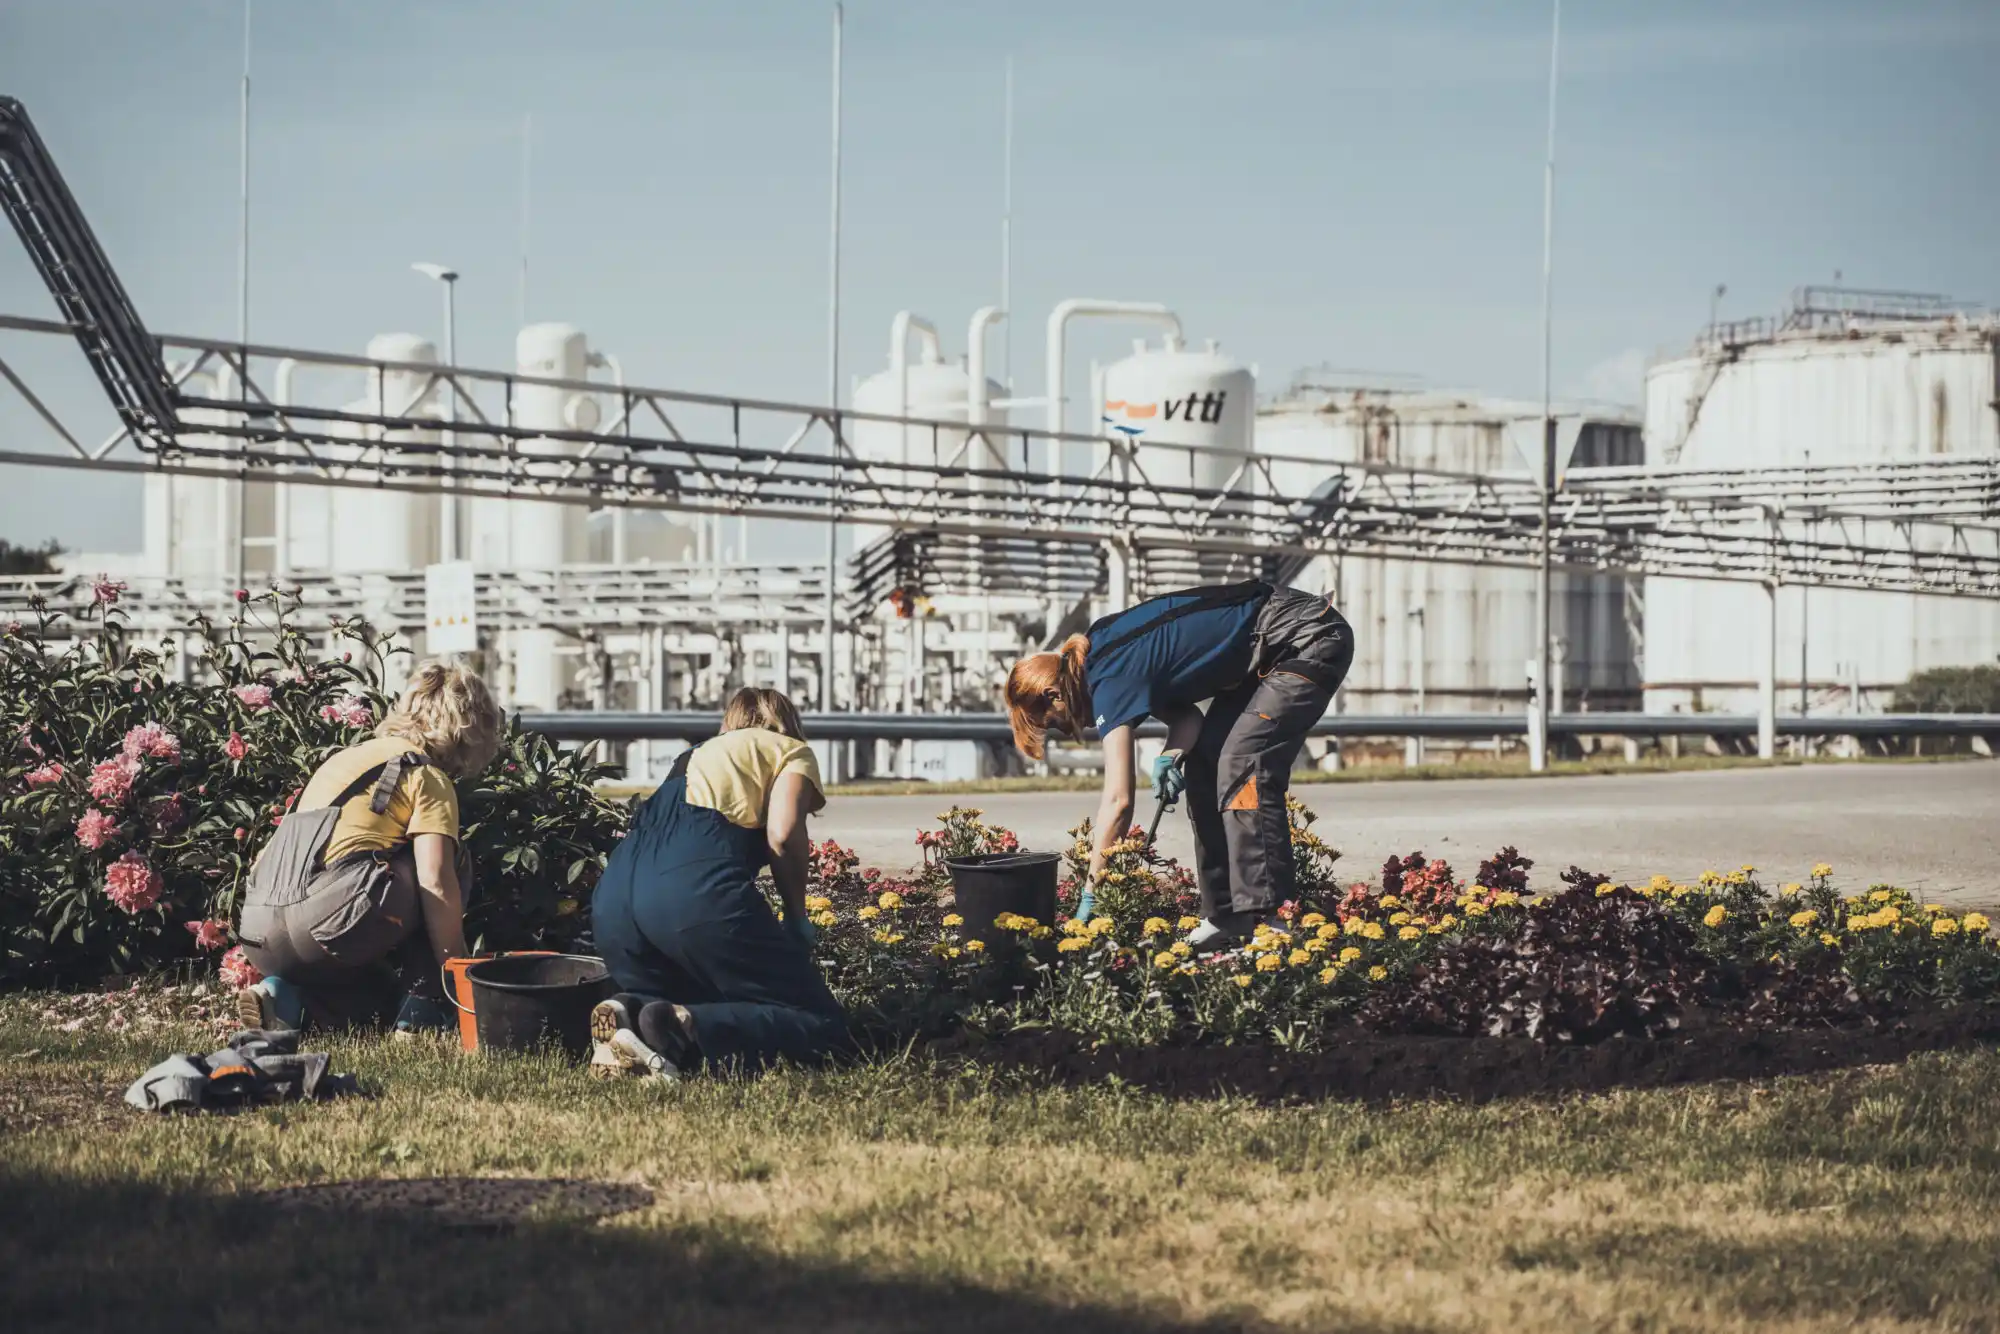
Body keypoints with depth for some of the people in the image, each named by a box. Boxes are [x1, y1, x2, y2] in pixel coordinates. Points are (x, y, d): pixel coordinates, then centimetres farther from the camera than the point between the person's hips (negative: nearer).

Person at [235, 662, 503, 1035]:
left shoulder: (350, 756, 29)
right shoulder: (429, 778, 5)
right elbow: (436, 881, -7)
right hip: (330, 920, -8)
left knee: (380, 985, 33)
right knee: (453, 861, 13)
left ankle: (284, 998, 4)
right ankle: (423, 1008, 6)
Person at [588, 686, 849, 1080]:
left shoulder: (700, 754, 38)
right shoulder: (793, 751, 21)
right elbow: (782, 835, 0)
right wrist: (797, 916, 15)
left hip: (613, 895, 7)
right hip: (695, 888, -7)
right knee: (822, 1023, 1)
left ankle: (629, 1013, -7)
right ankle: (685, 1029, -24)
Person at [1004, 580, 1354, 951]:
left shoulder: (1111, 680, -21)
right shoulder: (1102, 654, 6)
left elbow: (1117, 800, -25)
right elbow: (1187, 716, 5)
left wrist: (1089, 896, -24)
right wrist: (1171, 755, -18)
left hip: (1312, 640, -10)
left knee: (1242, 770, -19)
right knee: (1204, 767, 6)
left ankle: (1271, 919, -20)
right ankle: (1226, 917, 6)